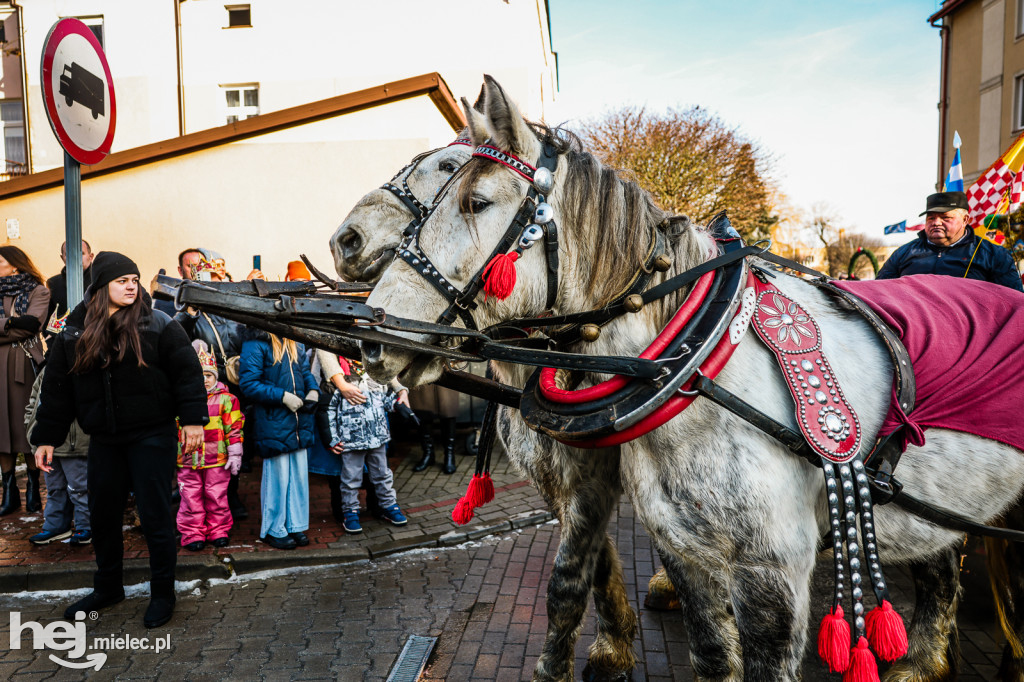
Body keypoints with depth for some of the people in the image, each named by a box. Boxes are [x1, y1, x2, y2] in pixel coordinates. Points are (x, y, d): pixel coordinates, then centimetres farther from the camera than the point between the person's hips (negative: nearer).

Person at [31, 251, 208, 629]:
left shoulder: (158, 325, -5)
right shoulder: (74, 331, 6)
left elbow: (187, 372, -6)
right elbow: (56, 387, 10)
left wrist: (192, 419, -13)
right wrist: (46, 437, 9)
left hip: (152, 437, -4)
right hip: (104, 440, 4)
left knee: (155, 515, 0)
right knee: (103, 514, 15)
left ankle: (163, 592, 17)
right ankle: (108, 587, 35)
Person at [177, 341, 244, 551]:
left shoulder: (225, 399, -1)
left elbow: (234, 428, 0)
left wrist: (235, 454, -2)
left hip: (217, 460, -1)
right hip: (187, 461, 1)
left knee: (217, 498, 8)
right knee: (191, 499, 6)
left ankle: (218, 531, 20)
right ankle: (192, 534, 18)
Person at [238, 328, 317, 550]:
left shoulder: (292, 344, 12)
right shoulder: (255, 344, -12)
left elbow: (305, 372, 22)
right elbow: (248, 384, -17)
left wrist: (313, 390, 1)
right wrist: (283, 396, -21)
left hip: (299, 422, 7)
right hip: (273, 425, -7)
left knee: (299, 475, 12)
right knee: (277, 476, 3)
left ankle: (296, 526, 25)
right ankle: (274, 530, 20)